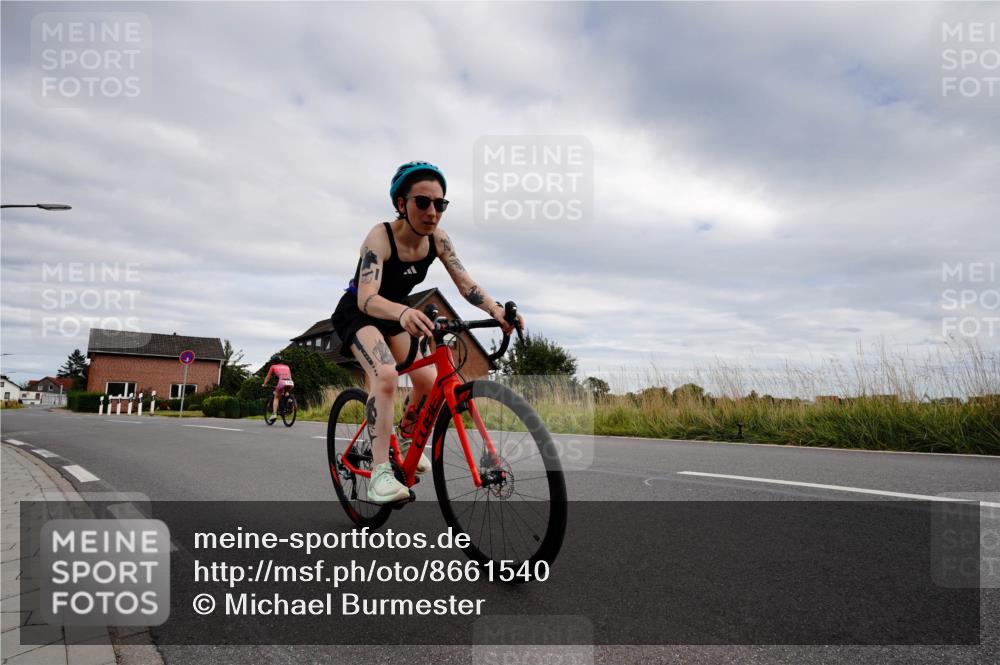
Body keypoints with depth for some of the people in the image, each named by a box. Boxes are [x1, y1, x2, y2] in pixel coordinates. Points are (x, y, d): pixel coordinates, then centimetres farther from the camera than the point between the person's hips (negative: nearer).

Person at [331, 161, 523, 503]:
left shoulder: (437, 238, -14)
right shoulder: (380, 237, -30)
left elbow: (465, 283, -19)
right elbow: (367, 298, -43)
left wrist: (496, 309, -39)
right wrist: (403, 313, -64)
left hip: (397, 314, 6)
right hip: (358, 313, -6)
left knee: (429, 382, -8)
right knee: (386, 375, -31)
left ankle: (406, 440, 21)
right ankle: (380, 472, -26)